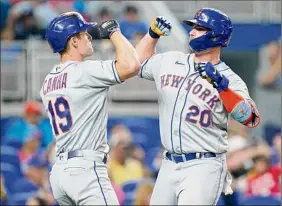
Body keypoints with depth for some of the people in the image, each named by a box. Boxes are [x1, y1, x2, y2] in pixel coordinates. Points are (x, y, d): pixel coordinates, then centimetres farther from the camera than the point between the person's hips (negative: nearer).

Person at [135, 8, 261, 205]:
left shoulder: (228, 79, -8)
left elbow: (250, 118, -22)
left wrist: (220, 84, -31)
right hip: (169, 166, 6)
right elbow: (139, 63, 28)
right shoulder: (169, 61, 8)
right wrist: (153, 34, 13)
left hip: (204, 167, -6)